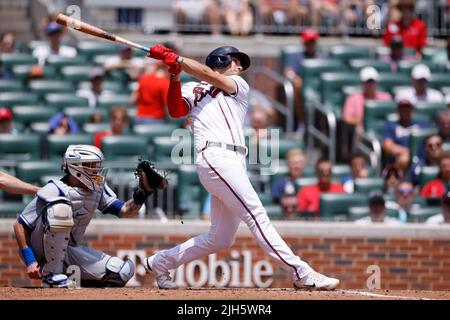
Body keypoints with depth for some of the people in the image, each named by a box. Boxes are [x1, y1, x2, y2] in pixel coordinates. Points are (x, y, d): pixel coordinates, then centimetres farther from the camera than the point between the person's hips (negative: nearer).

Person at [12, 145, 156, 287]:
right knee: (61, 207, -34)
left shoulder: (97, 189, 2)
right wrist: (30, 260, -25)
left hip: (71, 250, 6)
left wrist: (140, 195, -20)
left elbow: (125, 211, 0)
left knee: (125, 271, -12)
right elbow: (19, 225, -17)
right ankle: (51, 274, -25)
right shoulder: (55, 191, -19)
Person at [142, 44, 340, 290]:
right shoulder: (192, 89, 19)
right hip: (214, 156, -6)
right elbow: (175, 111, -1)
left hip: (235, 163, 6)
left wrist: (176, 60, 0)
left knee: (221, 238, 6)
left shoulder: (239, 86, 28)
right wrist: (175, 77, -12)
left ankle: (161, 262, 21)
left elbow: (210, 77, 9)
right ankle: (301, 274, -24)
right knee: (256, 215, -16)